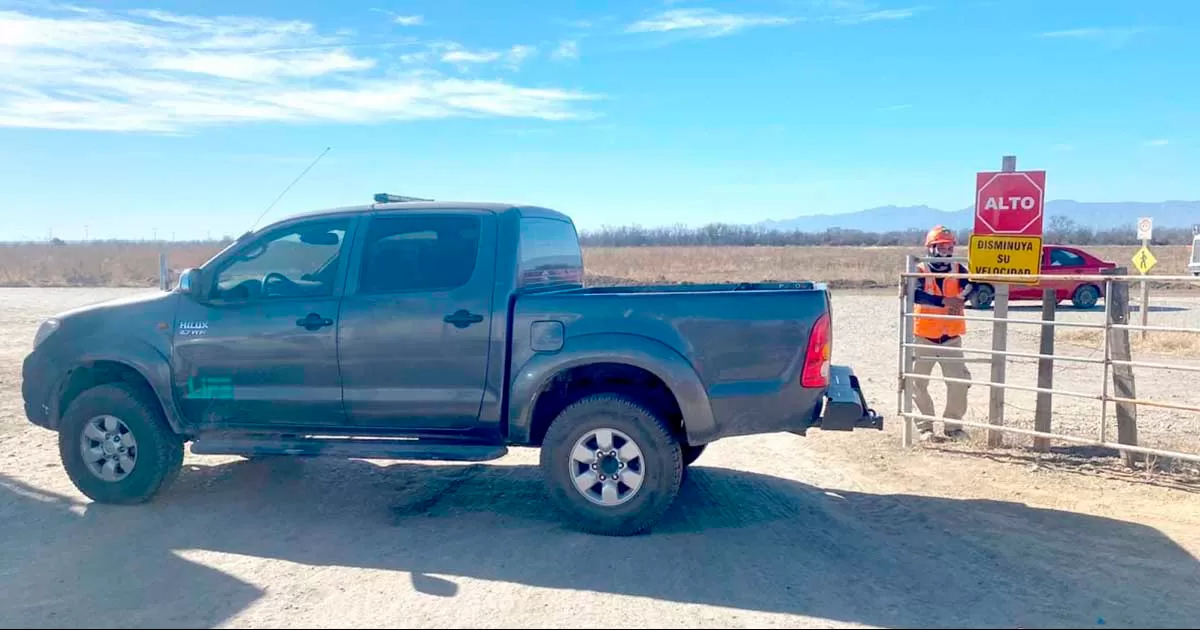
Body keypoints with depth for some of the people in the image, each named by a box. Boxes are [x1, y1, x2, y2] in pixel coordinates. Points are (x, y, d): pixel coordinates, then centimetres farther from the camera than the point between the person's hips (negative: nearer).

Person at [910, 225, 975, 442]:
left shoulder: (958, 270, 3)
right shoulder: (920, 271, -6)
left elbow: (973, 284, -17)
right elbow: (916, 294, -27)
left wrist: (962, 298, -37)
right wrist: (945, 301, -37)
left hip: (951, 338, 2)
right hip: (923, 337, -2)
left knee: (959, 383, 2)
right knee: (918, 383, 4)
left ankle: (952, 425, 18)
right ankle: (925, 426, 19)